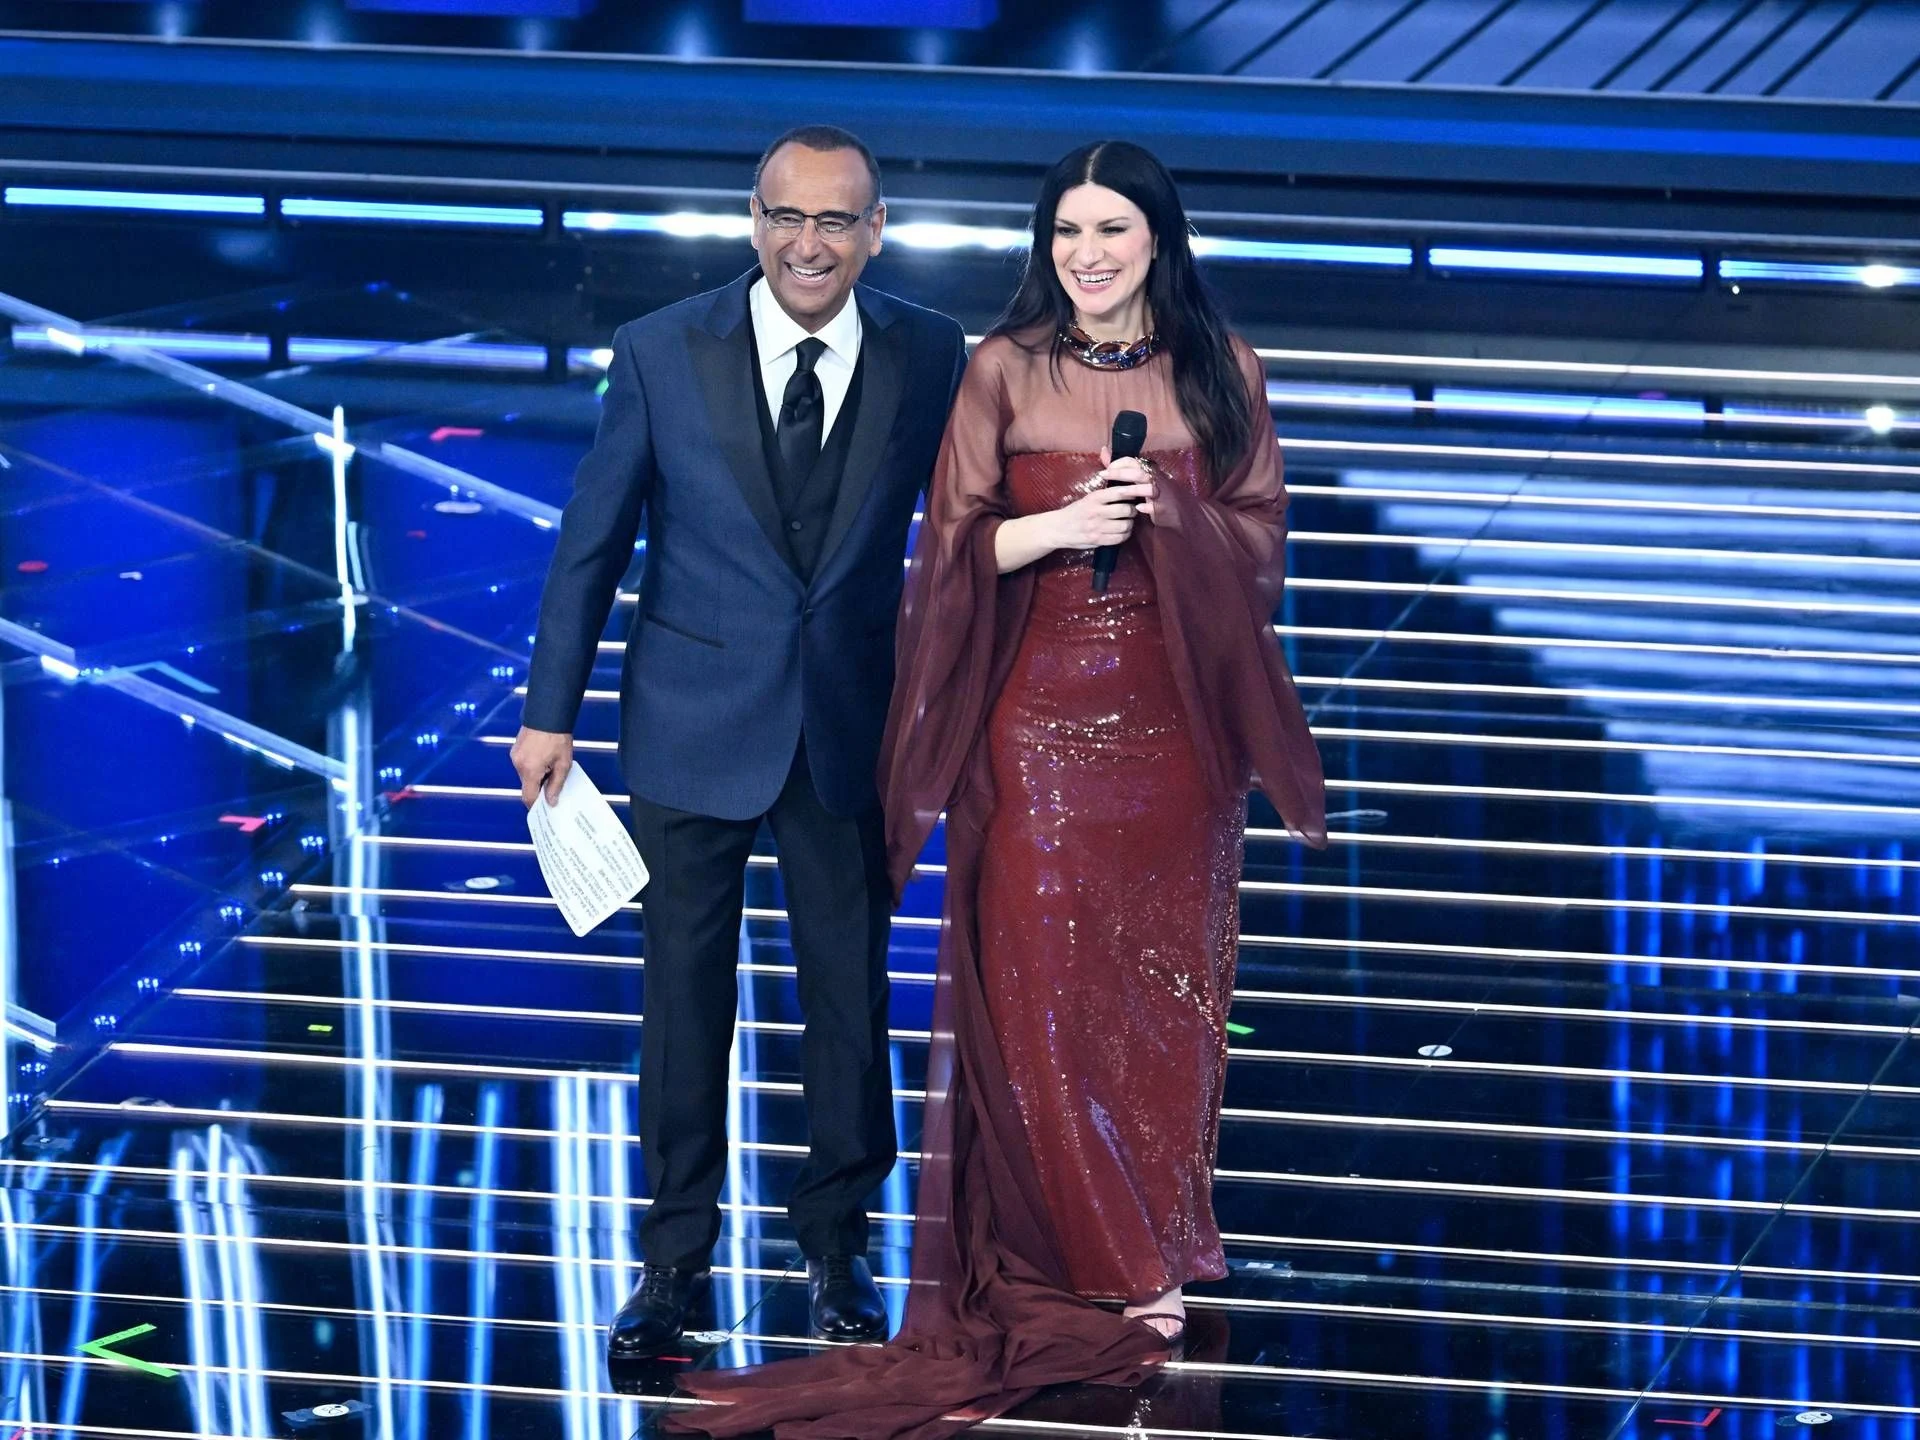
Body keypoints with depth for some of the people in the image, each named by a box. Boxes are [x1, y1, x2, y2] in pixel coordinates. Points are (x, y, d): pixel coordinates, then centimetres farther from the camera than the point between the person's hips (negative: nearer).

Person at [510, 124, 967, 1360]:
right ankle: (678, 1253, 20)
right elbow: (594, 539, -1)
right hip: (695, 723, -1)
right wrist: (552, 713, 0)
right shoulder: (662, 353, -8)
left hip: (856, 729, 1)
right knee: (686, 995, 8)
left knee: (852, 995, 11)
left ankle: (838, 1241, 28)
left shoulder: (932, 359, -6)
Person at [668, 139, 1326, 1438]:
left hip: (1175, 719, 2)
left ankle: (1162, 1235, 21)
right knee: (1041, 981, -2)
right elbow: (955, 548, -2)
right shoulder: (1004, 371, -1)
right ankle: (1110, 1264, 7)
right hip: (1041, 713, -1)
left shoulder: (1221, 371, 4)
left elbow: (1263, 539, 4)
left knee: (1168, 983, 7)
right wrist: (1057, 528, -18)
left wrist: (1164, 514, -14)